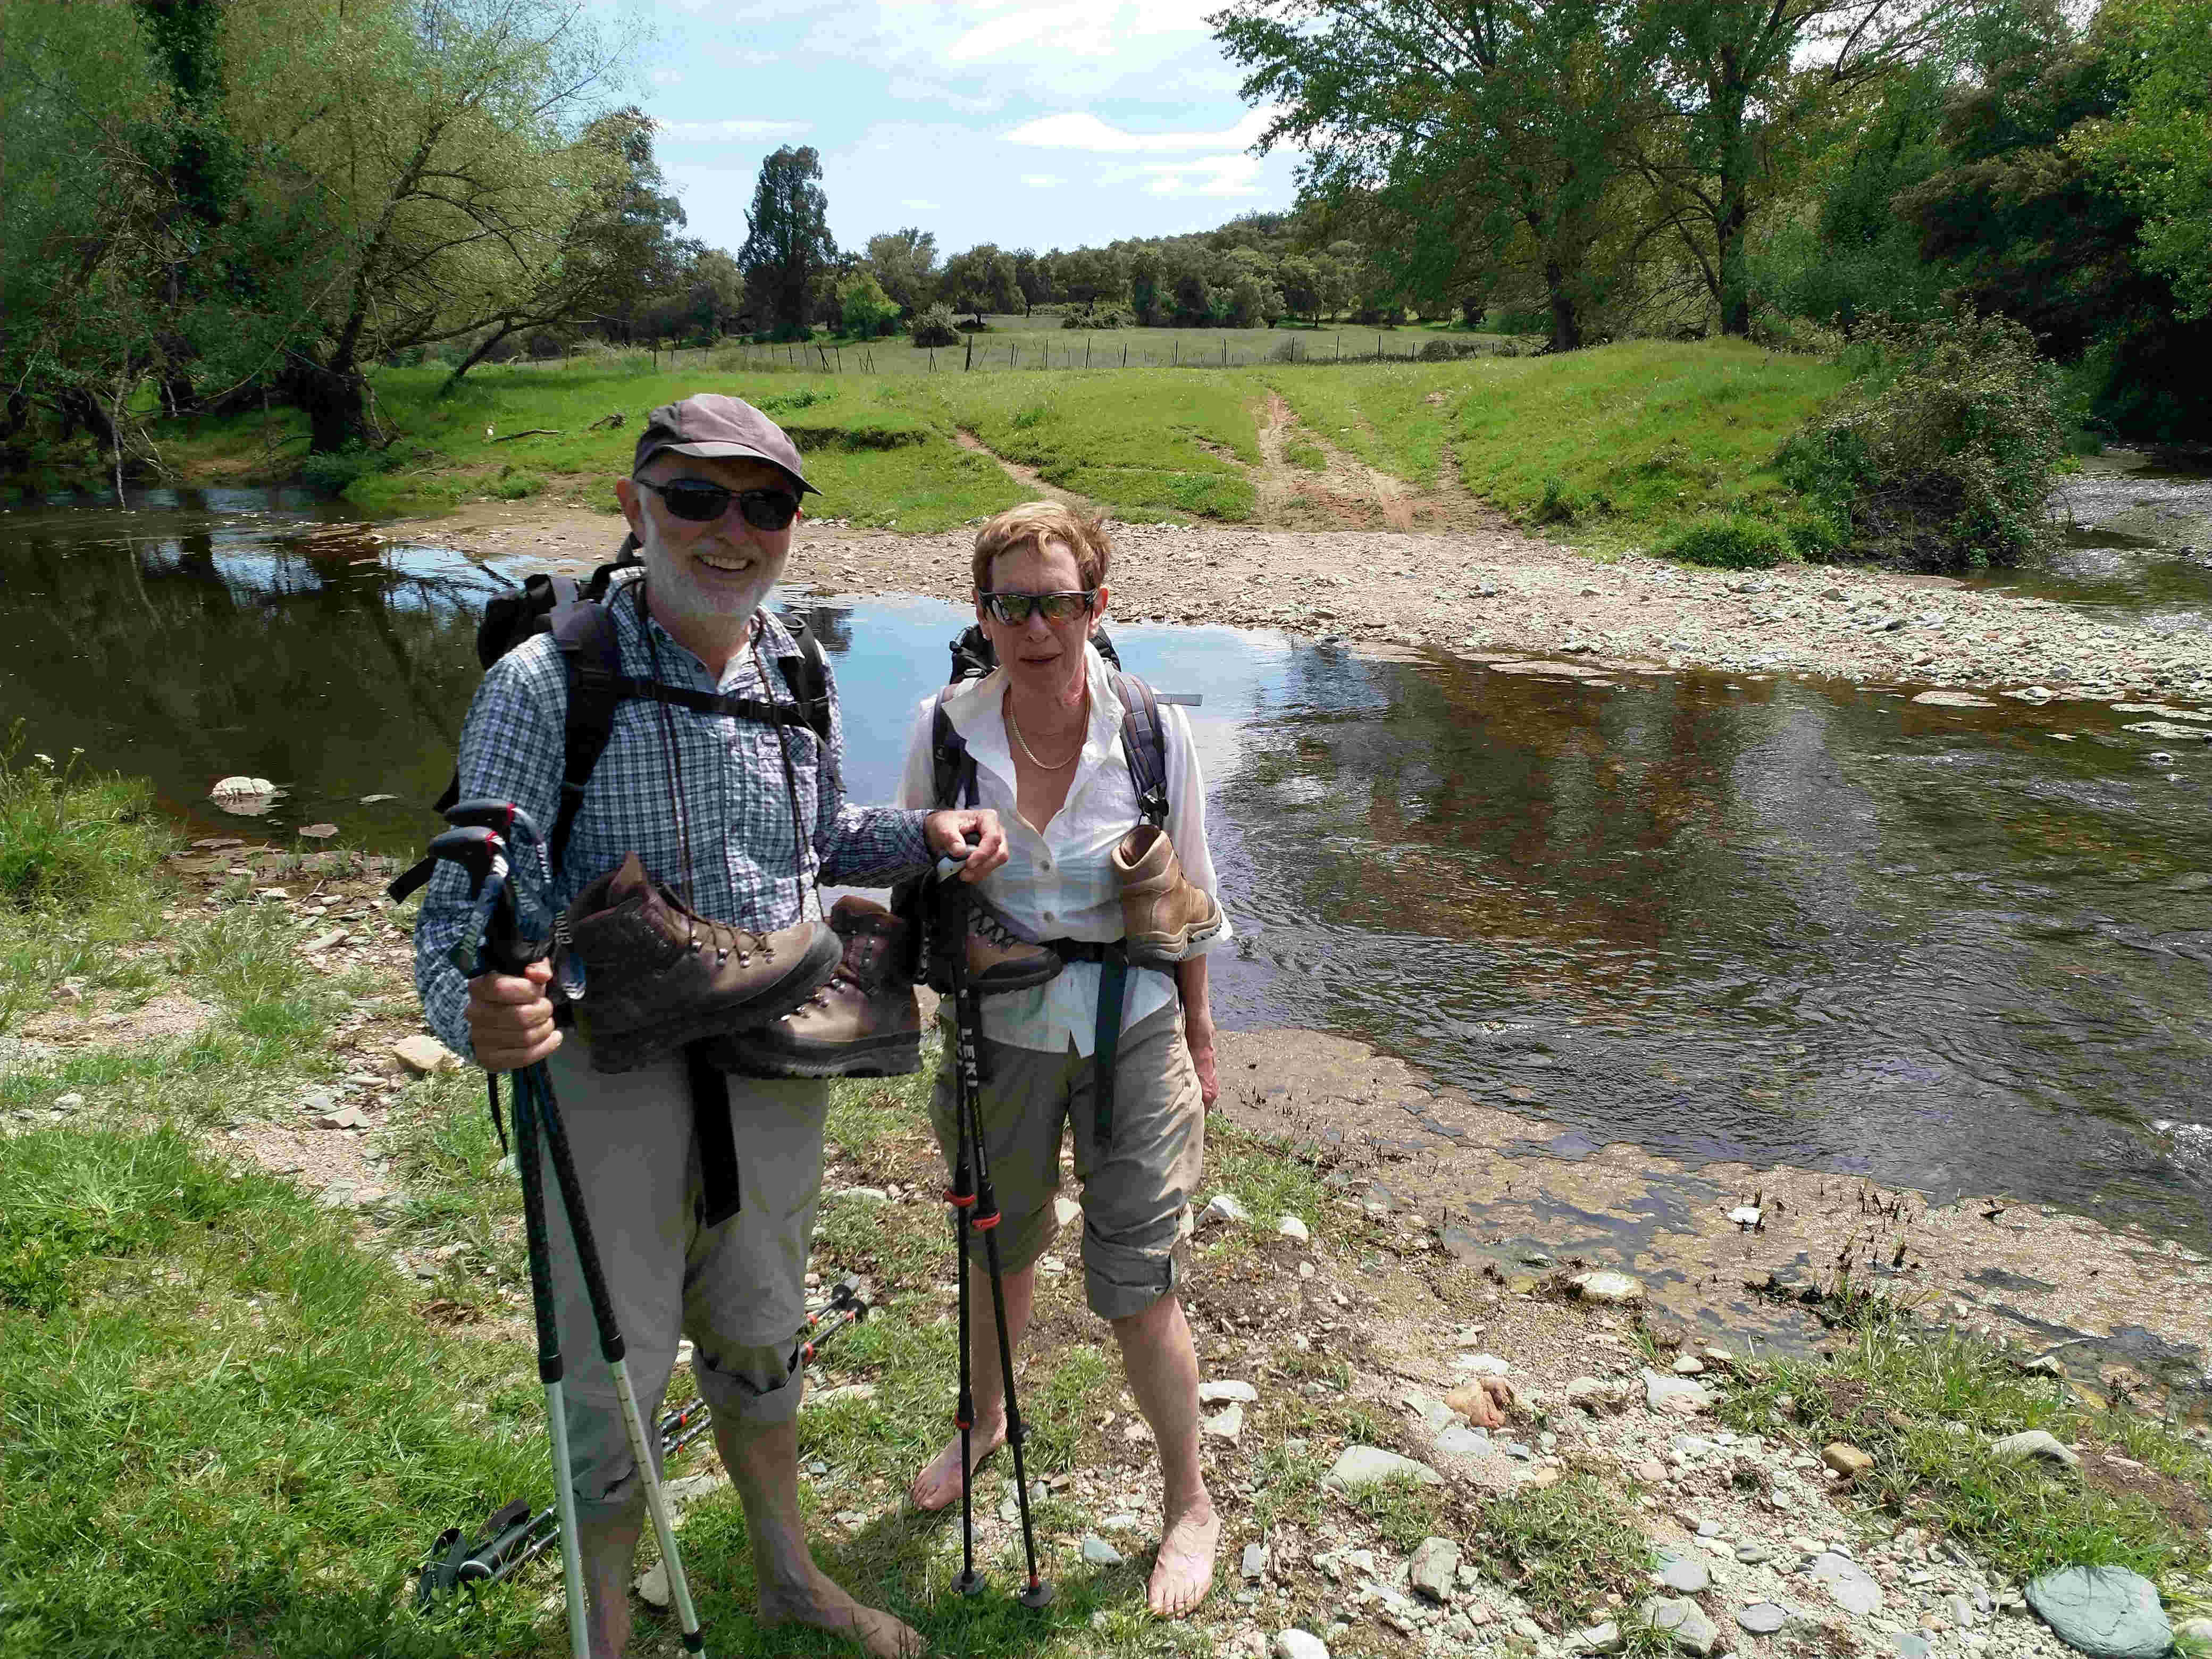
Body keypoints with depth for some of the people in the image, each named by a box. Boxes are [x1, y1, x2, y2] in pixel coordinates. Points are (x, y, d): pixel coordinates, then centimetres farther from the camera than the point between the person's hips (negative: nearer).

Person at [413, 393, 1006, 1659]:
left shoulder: (799, 675, 0)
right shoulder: (546, 682, -17)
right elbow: (466, 901, -20)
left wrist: (928, 837, -4)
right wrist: (477, 1008, -42)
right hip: (613, 1062, -5)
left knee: (762, 1328, 22)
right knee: (618, 1367, 9)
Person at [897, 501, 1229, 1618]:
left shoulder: (1154, 735, -14)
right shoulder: (944, 732, -12)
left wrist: (1197, 1041, 7)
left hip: (1132, 1034, -2)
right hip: (1000, 1035, 2)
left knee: (1136, 1292, 3)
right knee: (998, 1248, 22)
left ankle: (1189, 1504, 29)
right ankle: (986, 1421, 53)